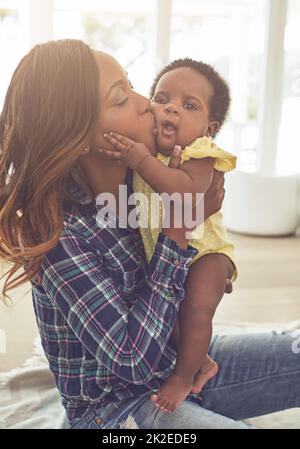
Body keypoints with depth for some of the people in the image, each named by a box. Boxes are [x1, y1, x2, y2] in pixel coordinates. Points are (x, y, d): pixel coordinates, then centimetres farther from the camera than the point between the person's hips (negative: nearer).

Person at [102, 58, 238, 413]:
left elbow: (186, 189, -43)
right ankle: (200, 360, 31)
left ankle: (184, 375, 5)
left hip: (202, 249, -6)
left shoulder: (200, 156, -22)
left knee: (196, 310, -21)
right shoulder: (141, 147, -2)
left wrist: (139, 158, -45)